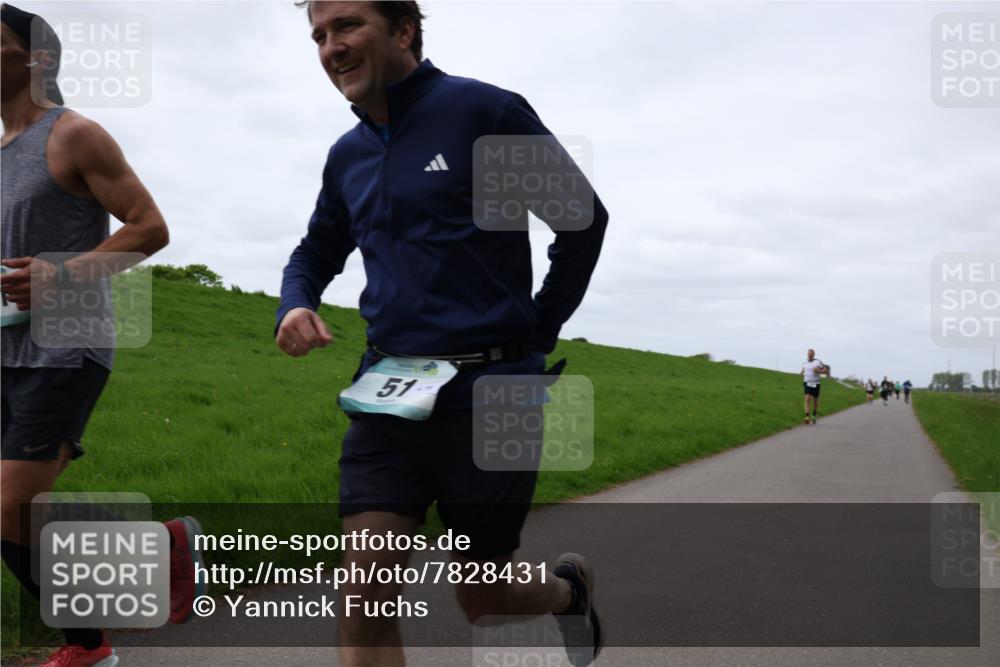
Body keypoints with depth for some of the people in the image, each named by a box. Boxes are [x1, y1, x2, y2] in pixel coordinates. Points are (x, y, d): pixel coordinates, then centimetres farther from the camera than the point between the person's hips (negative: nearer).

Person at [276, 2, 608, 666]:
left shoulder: (484, 111, -7)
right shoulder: (348, 156, 11)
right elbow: (316, 253, 26)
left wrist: (537, 336, 1)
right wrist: (296, 306, 2)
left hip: (487, 393, -5)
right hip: (387, 392, 5)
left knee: (484, 600, 9)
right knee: (365, 593, -7)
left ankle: (569, 587, 43)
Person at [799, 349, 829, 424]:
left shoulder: (818, 362, -7)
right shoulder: (804, 362, 6)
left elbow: (826, 371, -5)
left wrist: (818, 371, -20)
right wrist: (801, 373, 3)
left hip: (815, 384, -1)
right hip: (807, 383, 1)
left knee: (815, 401, 12)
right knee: (807, 399, -15)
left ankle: (814, 416, 33)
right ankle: (807, 417, -23)